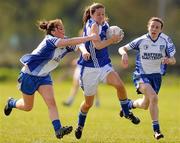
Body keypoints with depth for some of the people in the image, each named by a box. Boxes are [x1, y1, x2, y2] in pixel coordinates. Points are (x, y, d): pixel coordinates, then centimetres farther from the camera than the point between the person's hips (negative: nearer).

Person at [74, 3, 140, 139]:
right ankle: (80, 126, 35)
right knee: (88, 103, 8)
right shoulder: (92, 25, -14)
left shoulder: (104, 25, 8)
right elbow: (98, 45, -25)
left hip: (104, 66, 5)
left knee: (120, 85, -25)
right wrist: (113, 39, -16)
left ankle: (127, 113, -5)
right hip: (89, 68, -5)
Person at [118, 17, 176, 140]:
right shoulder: (141, 40, -9)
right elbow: (122, 48, -3)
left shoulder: (165, 40, -6)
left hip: (156, 75, 4)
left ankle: (130, 104, 49)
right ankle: (156, 129, -20)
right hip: (141, 75, -4)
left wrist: (168, 60, -28)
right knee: (153, 97, -27)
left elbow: (173, 60, -4)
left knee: (145, 105, 13)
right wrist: (124, 54, -27)